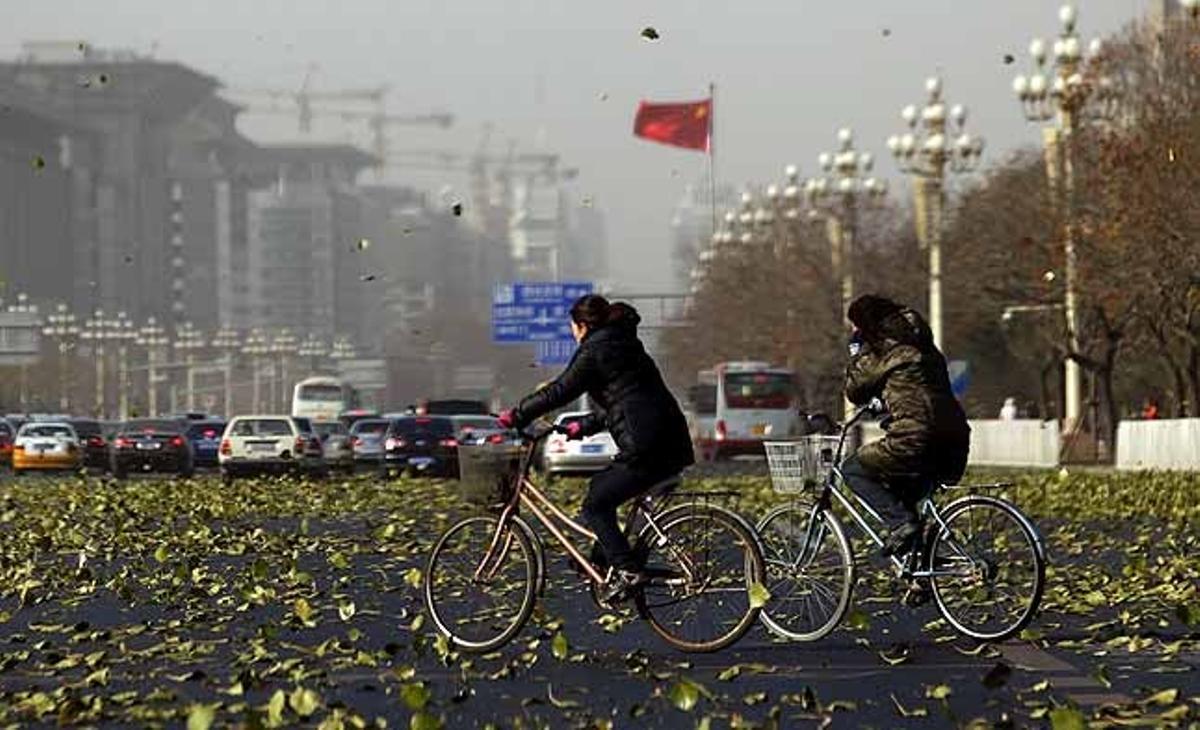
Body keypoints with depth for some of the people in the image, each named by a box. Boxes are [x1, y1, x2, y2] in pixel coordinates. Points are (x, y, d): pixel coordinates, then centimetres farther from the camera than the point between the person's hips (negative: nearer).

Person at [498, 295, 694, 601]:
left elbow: (559, 392, -5)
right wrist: (585, 426, 32)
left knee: (595, 506, 0)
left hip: (646, 449, -9)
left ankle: (627, 571, -10)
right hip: (672, 444, 9)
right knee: (600, 488, 22)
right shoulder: (625, 345, 24)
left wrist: (516, 415, 4)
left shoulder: (595, 351, -3)